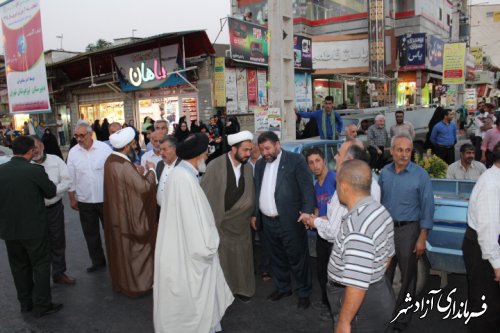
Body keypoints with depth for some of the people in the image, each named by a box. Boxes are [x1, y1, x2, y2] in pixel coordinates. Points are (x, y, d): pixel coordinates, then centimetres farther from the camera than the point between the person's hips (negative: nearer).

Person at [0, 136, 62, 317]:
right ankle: (42, 305, 15)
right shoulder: (35, 170, -17)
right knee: (41, 265, 9)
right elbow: (52, 192, -4)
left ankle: (25, 302, 31)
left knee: (19, 266, 18)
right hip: (33, 228, -5)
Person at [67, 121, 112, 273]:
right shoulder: (73, 152, -2)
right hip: (84, 201, 3)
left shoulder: (104, 148, -10)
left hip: (105, 199, -3)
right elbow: (71, 177, 3)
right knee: (90, 234, 14)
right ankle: (98, 262, 30)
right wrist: (72, 198, 6)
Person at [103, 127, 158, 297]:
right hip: (127, 214, -9)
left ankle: (120, 281, 36)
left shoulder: (111, 160, 3)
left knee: (120, 248, 21)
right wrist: (151, 170, -12)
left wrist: (137, 171, 4)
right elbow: (143, 186, -26)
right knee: (131, 249, 7)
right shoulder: (123, 165, -26)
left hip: (116, 212, 9)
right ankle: (134, 284, 21)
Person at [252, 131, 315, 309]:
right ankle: (282, 288, 38)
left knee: (298, 259, 7)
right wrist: (254, 214, 15)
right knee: (276, 258, 19)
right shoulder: (260, 164, 10)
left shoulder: (295, 160, -8)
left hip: (290, 221, -5)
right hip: (267, 221, 6)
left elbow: (307, 188, -11)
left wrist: (307, 212, -20)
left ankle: (304, 292, 26)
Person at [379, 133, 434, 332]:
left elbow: (427, 207, -8)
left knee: (407, 276, 10)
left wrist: (422, 238, -11)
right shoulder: (384, 173, 1)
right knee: (383, 273, 14)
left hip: (408, 229, -3)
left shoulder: (420, 175, -9)